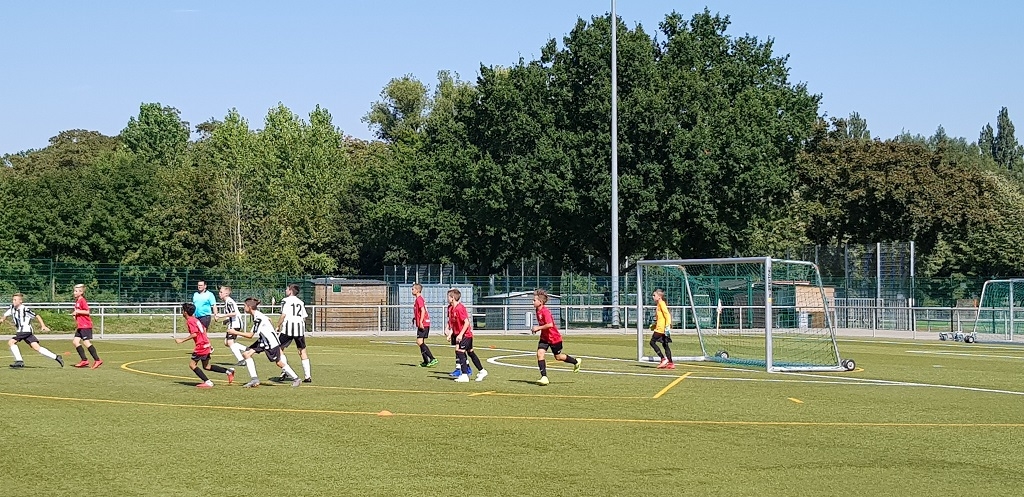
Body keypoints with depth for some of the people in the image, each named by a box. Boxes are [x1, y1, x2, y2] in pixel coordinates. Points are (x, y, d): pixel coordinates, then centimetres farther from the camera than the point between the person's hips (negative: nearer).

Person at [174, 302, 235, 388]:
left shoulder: (190, 321, -14)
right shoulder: (195, 319, 15)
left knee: (192, 364, -4)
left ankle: (207, 382, -11)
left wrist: (182, 340, -20)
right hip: (206, 344, 10)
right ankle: (228, 371, 12)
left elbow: (194, 334, -24)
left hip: (201, 346, -10)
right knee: (207, 366, 17)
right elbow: (204, 329, 23)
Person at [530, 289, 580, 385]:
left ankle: (576, 362, 35)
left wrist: (538, 328, -27)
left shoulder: (545, 311, -26)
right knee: (540, 353, -12)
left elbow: (550, 324, -35)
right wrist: (537, 328, 4)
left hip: (554, 338, -8)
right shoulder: (538, 311, 3)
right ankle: (544, 377, -14)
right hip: (544, 337, 8)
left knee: (558, 357, 9)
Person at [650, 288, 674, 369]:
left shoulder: (661, 303, -11)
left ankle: (663, 359, -8)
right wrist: (653, 325, 26)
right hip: (661, 328, 10)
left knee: (652, 342, -5)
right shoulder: (659, 304, 18)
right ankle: (670, 363, 6)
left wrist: (667, 326, -25)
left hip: (661, 328, -10)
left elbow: (667, 315, -20)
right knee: (665, 345, 8)